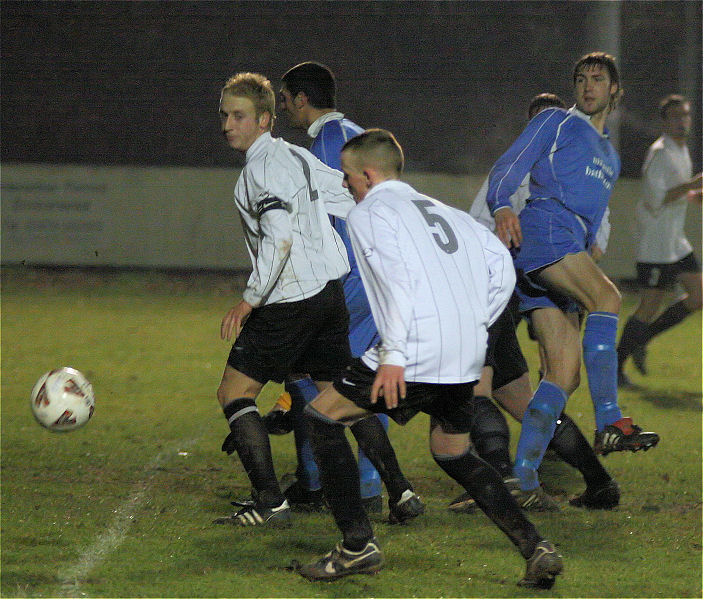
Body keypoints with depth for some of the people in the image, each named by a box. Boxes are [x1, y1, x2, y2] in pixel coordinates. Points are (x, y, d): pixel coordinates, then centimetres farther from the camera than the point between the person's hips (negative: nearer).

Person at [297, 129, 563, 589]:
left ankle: (358, 546, 1)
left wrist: (394, 354, -20)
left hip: (415, 357, -7)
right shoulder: (443, 212, 24)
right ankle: (536, 548, 10)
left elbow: (399, 275, -15)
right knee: (454, 454, 26)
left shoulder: (368, 213, 3)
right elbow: (502, 266, 17)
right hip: (467, 361, 7)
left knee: (322, 418, 8)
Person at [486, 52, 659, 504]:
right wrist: (503, 206, -19)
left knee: (565, 374, -4)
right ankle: (609, 423, -41)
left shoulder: (611, 156, 34)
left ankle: (523, 479, -7)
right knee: (607, 296, -30)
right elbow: (510, 166, 1)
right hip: (543, 228, -7)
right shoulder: (558, 123, 13)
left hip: (571, 253, 7)